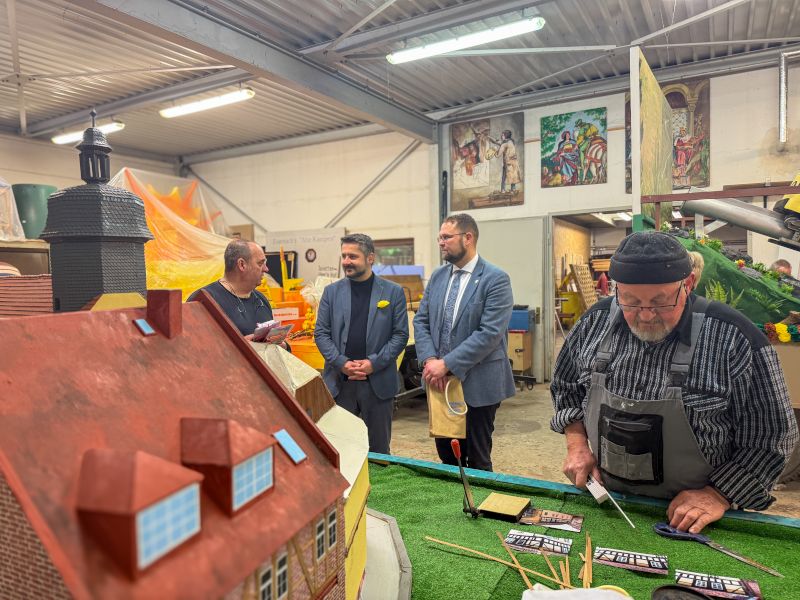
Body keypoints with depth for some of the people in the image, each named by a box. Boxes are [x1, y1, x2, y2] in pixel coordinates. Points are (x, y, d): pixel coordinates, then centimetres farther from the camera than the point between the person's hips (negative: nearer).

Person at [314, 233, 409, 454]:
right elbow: (321, 333, 4)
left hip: (378, 382, -1)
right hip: (339, 382, 1)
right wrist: (342, 363, -10)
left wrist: (374, 363, -12)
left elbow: (400, 334, -1)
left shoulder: (393, 292, 2)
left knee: (378, 450, 10)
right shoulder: (332, 291, 6)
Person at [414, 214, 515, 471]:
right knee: (446, 455, 17)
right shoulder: (437, 276, 8)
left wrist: (447, 364, -20)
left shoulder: (496, 279, -12)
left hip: (477, 383, -5)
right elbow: (421, 321, 6)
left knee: (477, 459, 10)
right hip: (440, 381, 6)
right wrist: (429, 360, -10)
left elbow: (490, 333, -20)